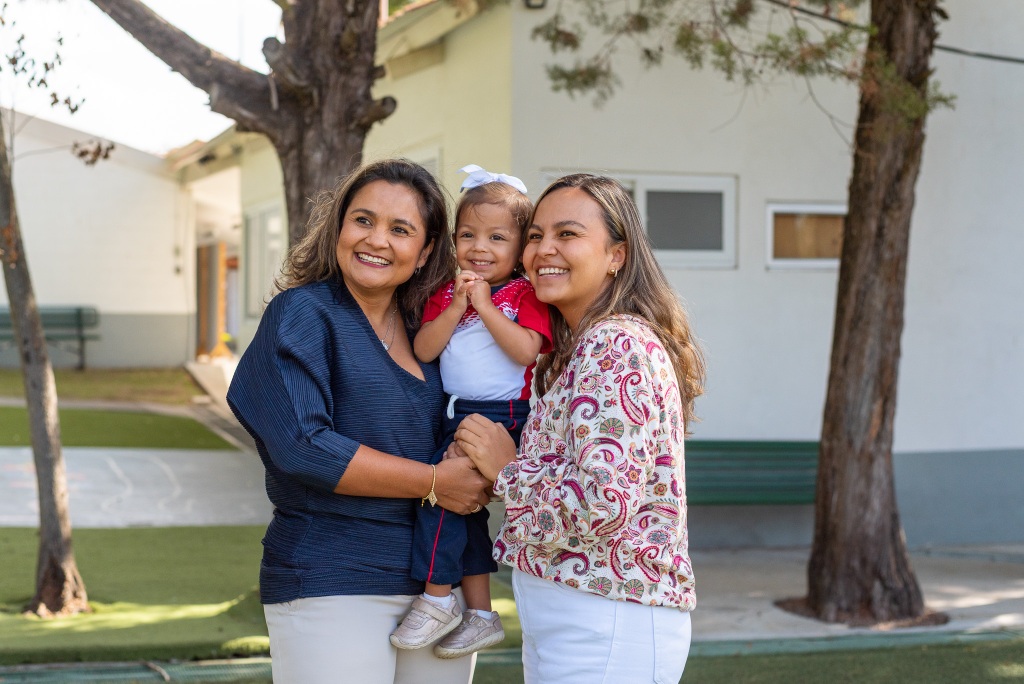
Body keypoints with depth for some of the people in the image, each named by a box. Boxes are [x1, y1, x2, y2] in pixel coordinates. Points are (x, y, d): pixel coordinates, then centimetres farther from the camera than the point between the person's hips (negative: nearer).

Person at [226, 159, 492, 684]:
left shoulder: (431, 326, 11)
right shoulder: (302, 315, -5)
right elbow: (303, 447, -17)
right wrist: (432, 482, -14)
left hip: (441, 580, 6)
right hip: (332, 586, -5)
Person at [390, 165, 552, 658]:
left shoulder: (524, 295, -4)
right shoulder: (446, 294, 12)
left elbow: (526, 350, -19)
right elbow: (423, 350, 0)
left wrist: (485, 305, -16)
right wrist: (457, 305, -10)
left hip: (503, 418, -7)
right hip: (457, 416, 7)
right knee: (464, 506, 7)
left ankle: (436, 598, -12)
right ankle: (480, 614, 16)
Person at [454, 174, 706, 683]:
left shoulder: (616, 345, -17)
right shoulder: (576, 348, 14)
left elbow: (605, 503, -26)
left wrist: (505, 470, -12)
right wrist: (478, 455, 1)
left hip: (605, 625, -9)